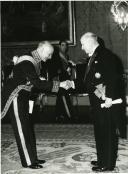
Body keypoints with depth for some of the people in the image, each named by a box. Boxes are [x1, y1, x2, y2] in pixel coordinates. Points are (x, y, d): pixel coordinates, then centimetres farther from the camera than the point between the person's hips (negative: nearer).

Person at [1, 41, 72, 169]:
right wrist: (59, 84, -28)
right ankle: (28, 162, 5)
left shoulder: (35, 62, 8)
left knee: (28, 129, 12)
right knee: (22, 130, -3)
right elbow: (37, 83, -30)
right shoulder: (27, 62, -23)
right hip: (15, 97, -10)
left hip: (23, 98, 10)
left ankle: (32, 158, 21)